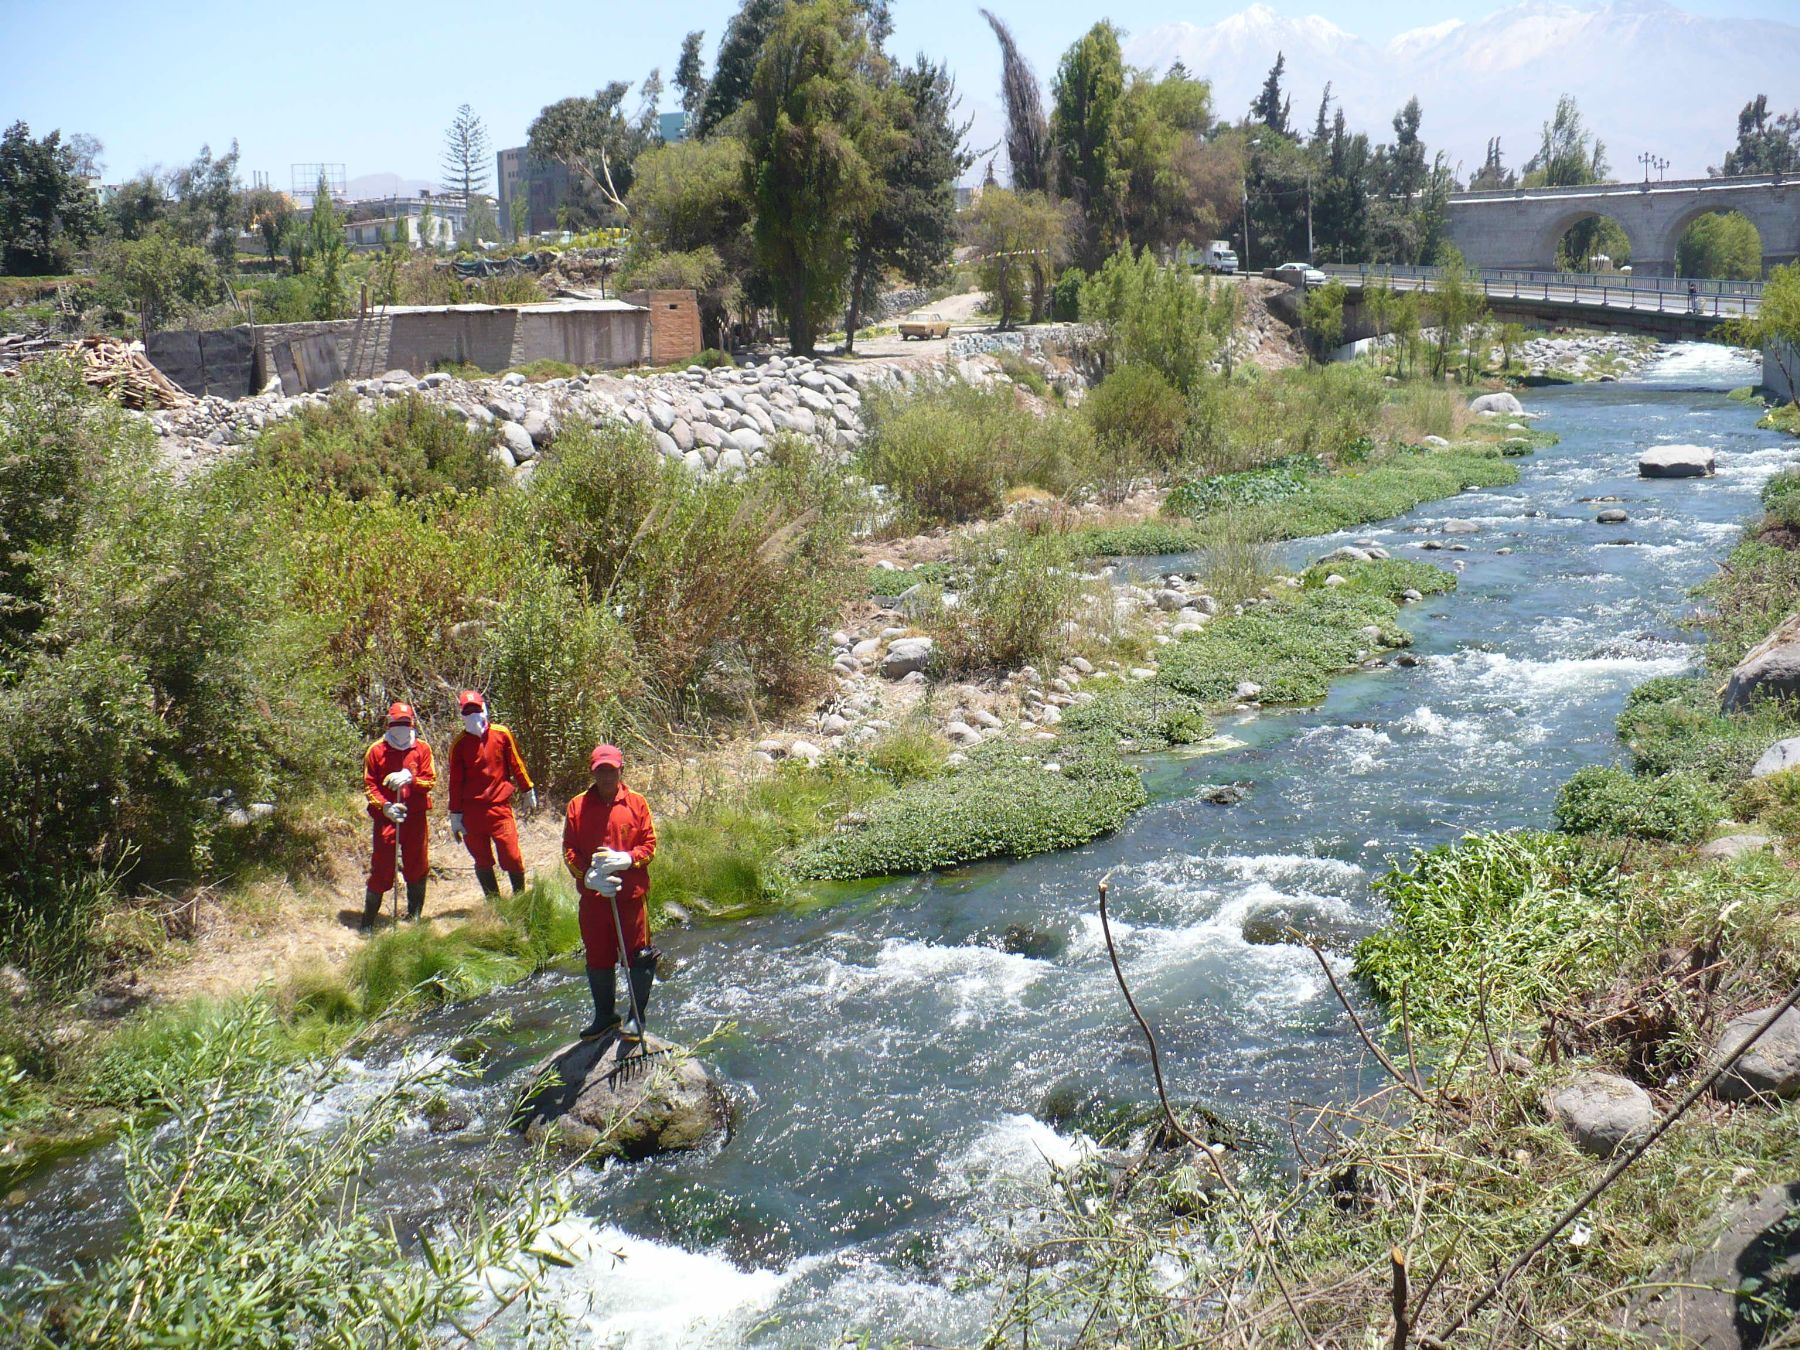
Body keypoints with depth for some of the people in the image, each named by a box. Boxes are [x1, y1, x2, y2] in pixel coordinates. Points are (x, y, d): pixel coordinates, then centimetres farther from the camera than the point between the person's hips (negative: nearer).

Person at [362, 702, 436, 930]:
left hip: (415, 817, 2)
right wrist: (385, 806, -14)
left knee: (417, 868, 8)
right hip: (386, 818, -2)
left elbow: (430, 781, 1)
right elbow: (369, 785, 1)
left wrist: (410, 778, -18)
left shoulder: (422, 749, 5)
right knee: (381, 869, -2)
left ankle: (414, 917, 21)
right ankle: (368, 921, 8)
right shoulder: (376, 751, 1)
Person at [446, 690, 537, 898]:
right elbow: (455, 782, 6)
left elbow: (516, 765, 11)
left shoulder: (501, 734, 1)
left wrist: (527, 792, 15)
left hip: (500, 807, -1)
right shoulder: (459, 744, 3)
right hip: (472, 812, 1)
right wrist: (455, 815, 5)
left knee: (512, 857, -6)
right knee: (482, 861, 7)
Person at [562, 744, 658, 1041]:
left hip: (632, 893, -2)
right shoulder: (577, 807, 3)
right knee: (597, 958, 13)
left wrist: (625, 859, -19)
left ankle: (636, 1016, 16)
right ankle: (605, 1014, 30)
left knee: (638, 956, 2)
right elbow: (569, 850, 1)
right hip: (593, 896, 2)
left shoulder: (637, 803, 0)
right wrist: (588, 876, -15)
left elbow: (649, 845, -1)